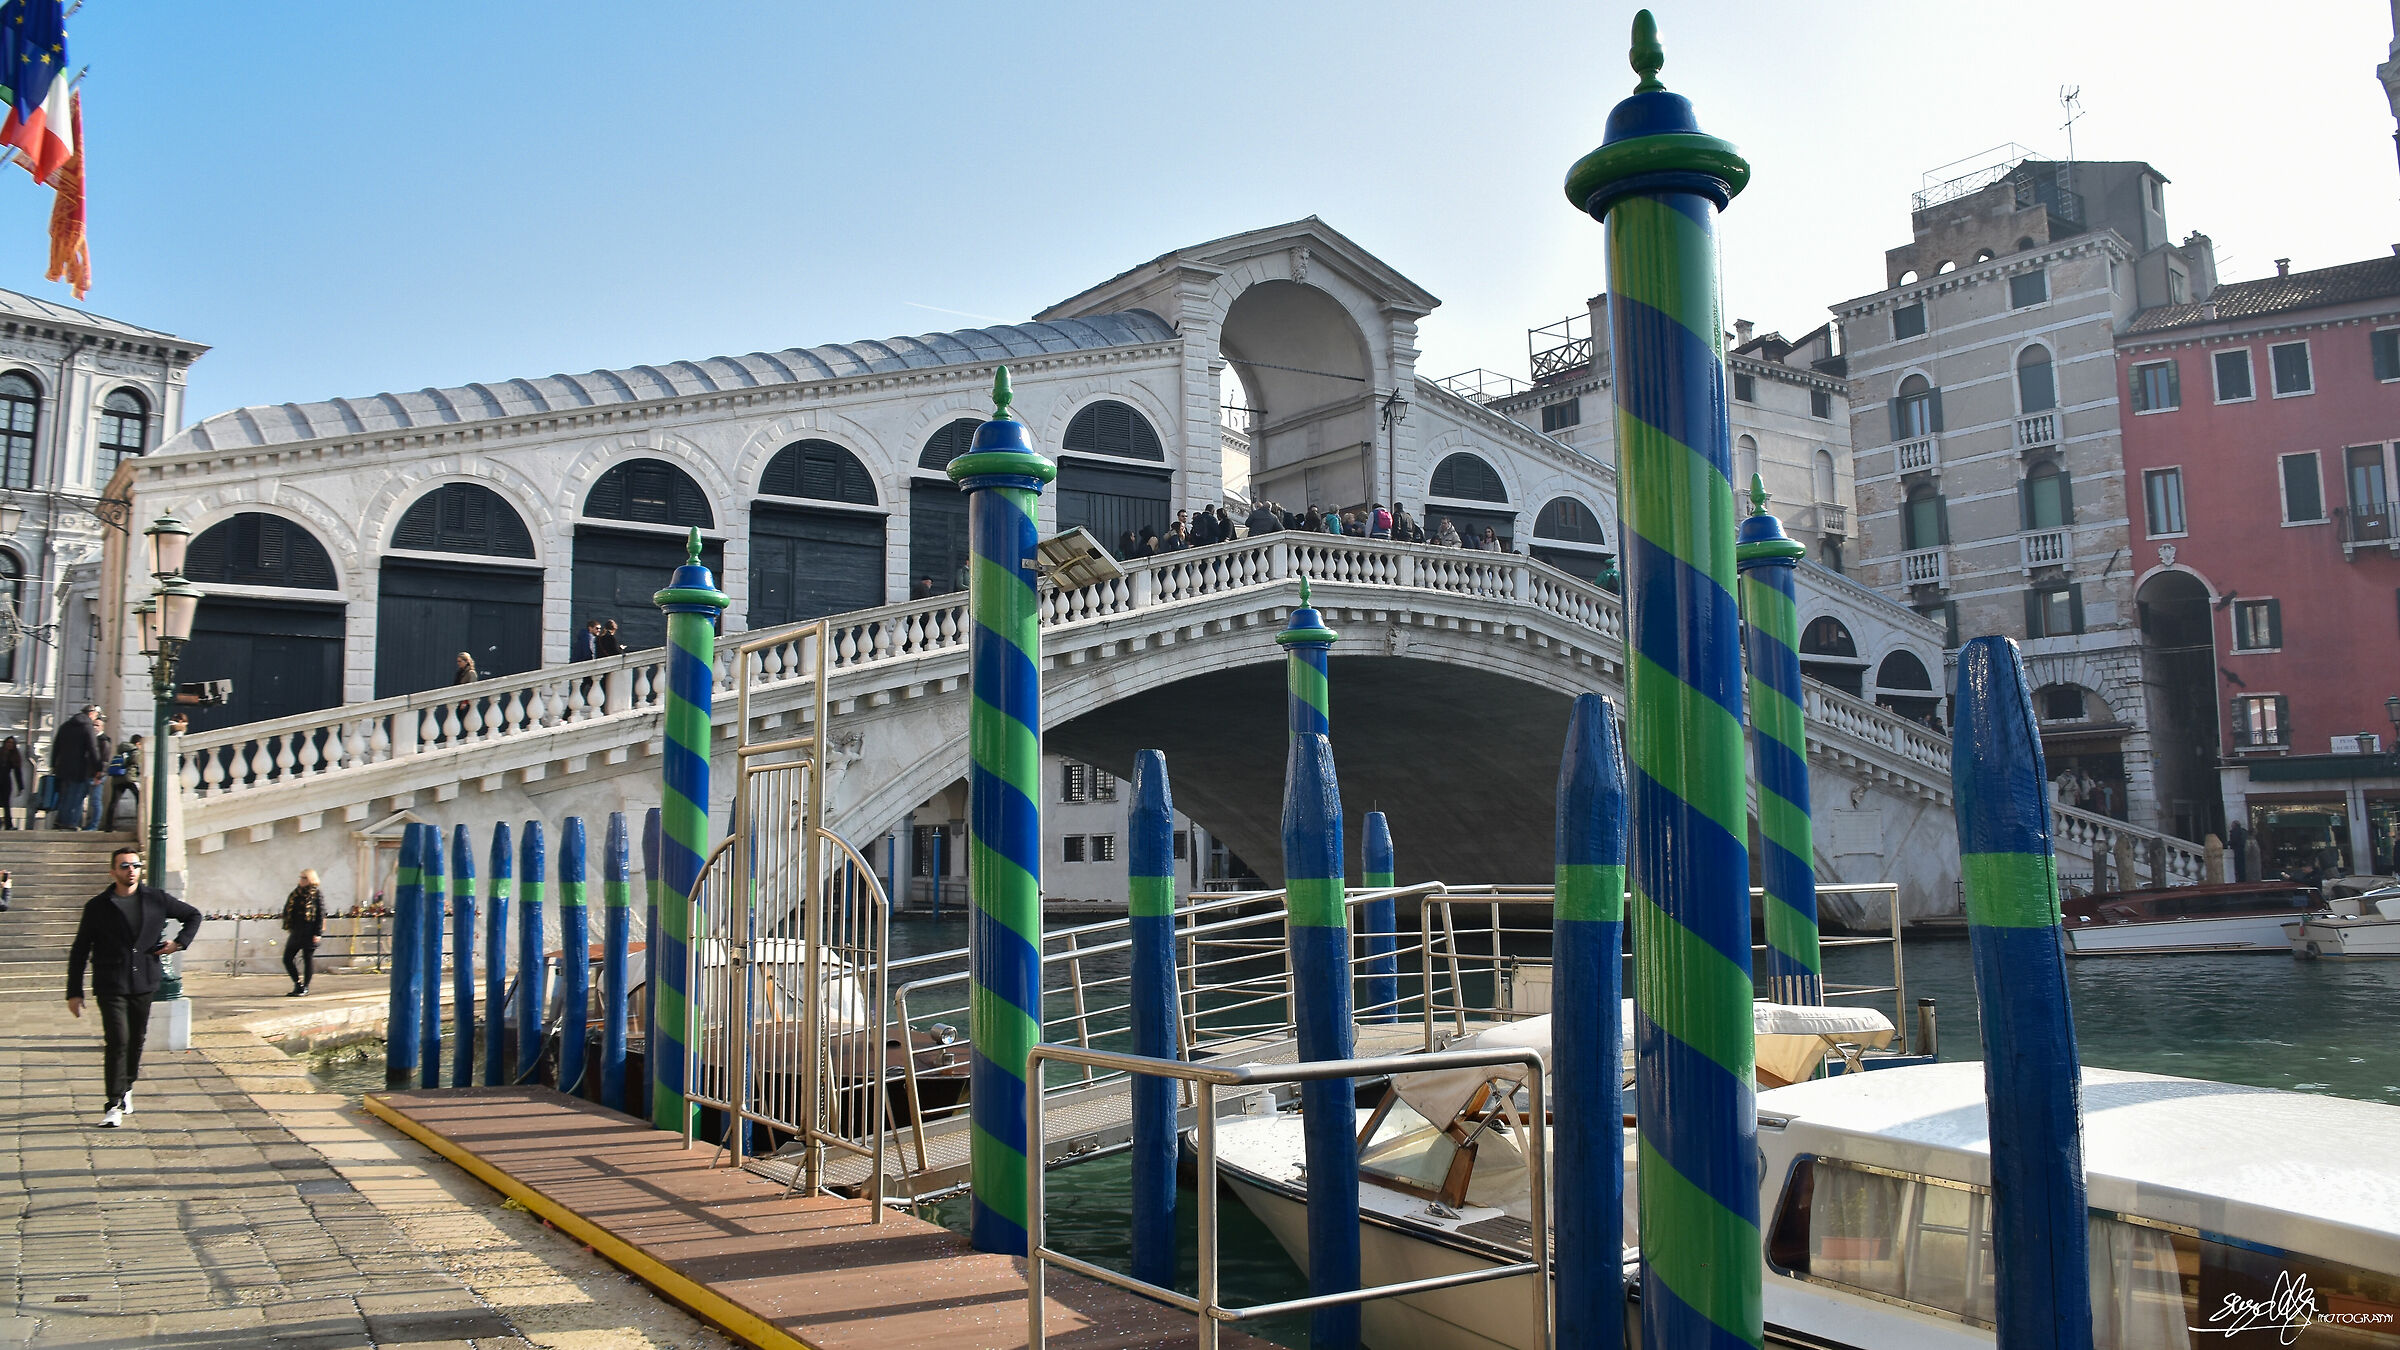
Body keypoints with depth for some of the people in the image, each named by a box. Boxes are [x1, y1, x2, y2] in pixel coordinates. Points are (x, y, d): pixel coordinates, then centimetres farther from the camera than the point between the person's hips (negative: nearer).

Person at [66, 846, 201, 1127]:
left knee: (137, 1040, 11)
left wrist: (180, 942, 5)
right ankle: (114, 1106, -9)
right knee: (118, 1041, -12)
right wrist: (74, 992, 1)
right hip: (111, 987, -3)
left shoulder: (156, 899, 5)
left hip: (144, 984, 3)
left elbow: (193, 916, 21)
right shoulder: (98, 907, 0)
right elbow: (79, 952, 4)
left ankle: (126, 1088, 31)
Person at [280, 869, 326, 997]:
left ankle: (305, 988, 10)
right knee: (287, 958, 4)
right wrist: (287, 926, 5)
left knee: (308, 959, -1)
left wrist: (317, 934, -13)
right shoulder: (295, 893, 11)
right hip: (296, 932, 6)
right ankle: (298, 984, 17)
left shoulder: (317, 895, -4)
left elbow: (321, 915, -7)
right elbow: (287, 911, 16)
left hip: (309, 933, -6)